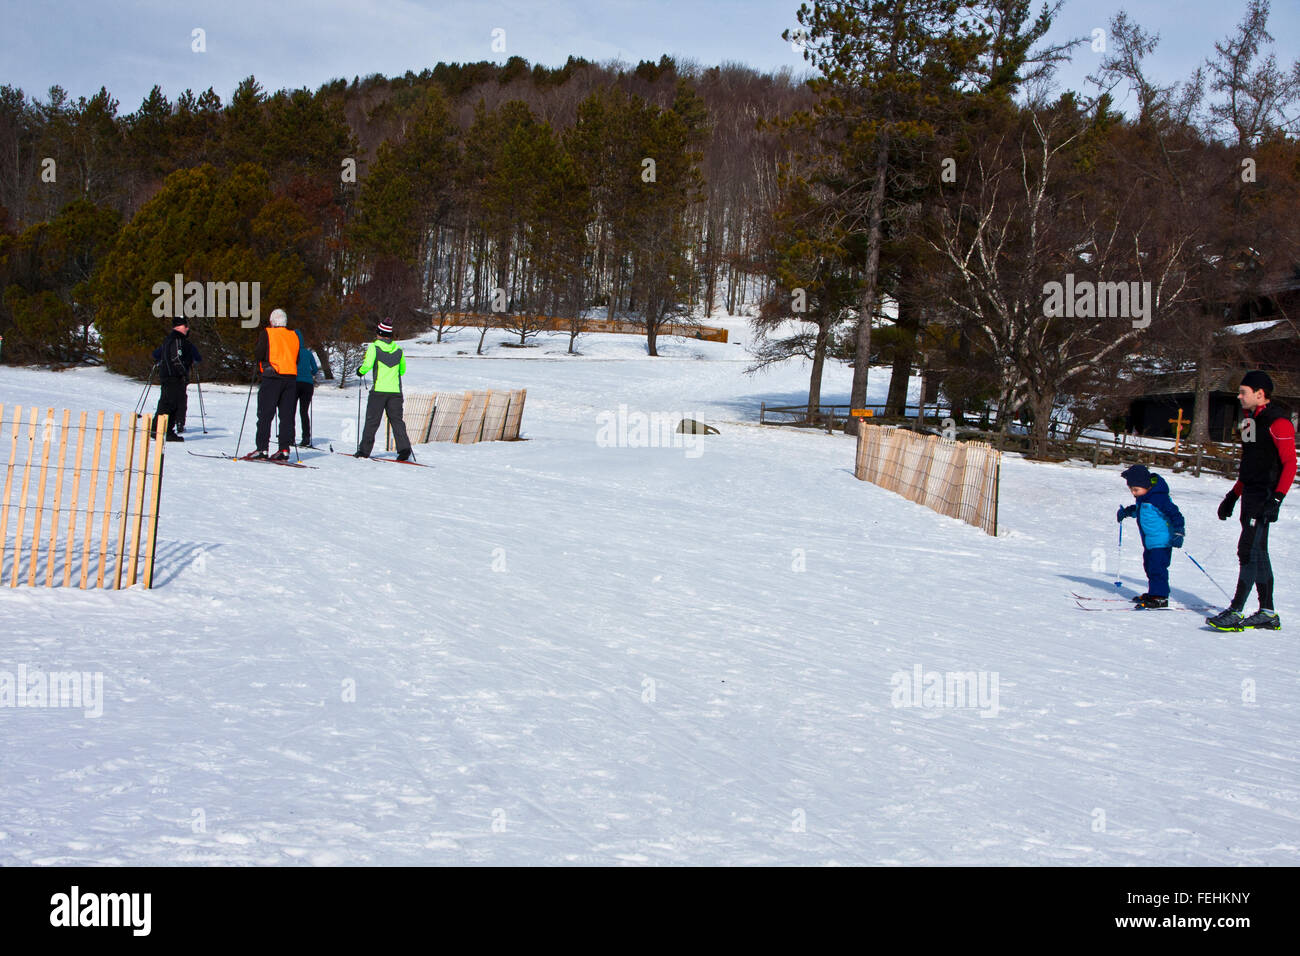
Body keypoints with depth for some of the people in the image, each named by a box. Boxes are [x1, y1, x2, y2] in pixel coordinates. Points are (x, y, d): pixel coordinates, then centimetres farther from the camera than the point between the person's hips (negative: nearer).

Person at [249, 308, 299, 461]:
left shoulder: (267, 333, -2)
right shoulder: (294, 336, 12)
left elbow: (258, 354, -6)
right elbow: (297, 359, 13)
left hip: (272, 378, -4)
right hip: (291, 378, 4)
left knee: (265, 415, -1)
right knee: (287, 415, 5)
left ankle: (262, 448, -6)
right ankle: (285, 449, 1)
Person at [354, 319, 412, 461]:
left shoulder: (374, 347, -3)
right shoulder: (398, 349, 11)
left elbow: (367, 365, -15)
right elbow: (403, 370, 20)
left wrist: (361, 371, 5)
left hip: (379, 390, -3)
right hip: (395, 391, 3)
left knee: (372, 420, 5)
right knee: (396, 420, 6)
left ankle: (364, 450, 9)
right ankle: (404, 448, -9)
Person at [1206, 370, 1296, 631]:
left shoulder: (1278, 422, -13)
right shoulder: (1250, 420, 15)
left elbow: (1290, 464, -16)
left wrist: (1277, 498, -24)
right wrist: (1233, 495, 22)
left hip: (1265, 496, -10)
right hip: (1250, 494, 10)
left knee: (1248, 550, -12)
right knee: (1257, 553, 11)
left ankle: (1235, 611, -12)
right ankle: (1267, 612, 17)